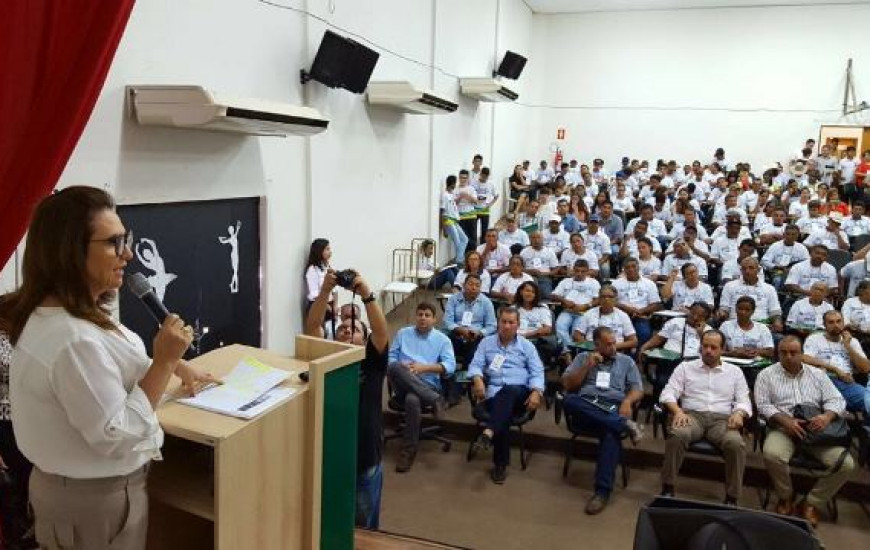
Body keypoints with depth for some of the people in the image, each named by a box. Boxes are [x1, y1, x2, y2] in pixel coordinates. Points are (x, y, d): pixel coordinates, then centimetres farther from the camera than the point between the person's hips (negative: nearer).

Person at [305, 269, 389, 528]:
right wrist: (325, 290, -24)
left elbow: (381, 331, -18)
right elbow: (312, 327, -11)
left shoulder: (372, 362, -2)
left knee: (364, 527, 17)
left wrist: (367, 295, -31)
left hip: (365, 460, -1)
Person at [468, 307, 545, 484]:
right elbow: (475, 365, 7)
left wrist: (536, 392, -14)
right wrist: (477, 379, -16)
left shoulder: (527, 346, 14)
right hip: (493, 392, 1)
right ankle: (501, 463, -24)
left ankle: (488, 433, -58)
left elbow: (537, 372, 5)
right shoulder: (486, 342, 17)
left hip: (519, 392, 0)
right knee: (503, 416, -34)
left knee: (509, 392, -39)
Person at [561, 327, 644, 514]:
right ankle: (625, 425, -35)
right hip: (585, 409, 1)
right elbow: (567, 385, 9)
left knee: (611, 433, -37)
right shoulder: (582, 358, 19)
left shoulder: (626, 361, 20)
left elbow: (638, 389, 11)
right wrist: (587, 366, -1)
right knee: (570, 400, -36)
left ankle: (603, 491, -37)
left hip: (613, 409, -1)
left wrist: (627, 401, -11)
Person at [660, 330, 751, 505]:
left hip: (721, 419, 1)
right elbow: (668, 393, 5)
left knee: (737, 444, -32)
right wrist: (677, 410, -16)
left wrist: (739, 413, -12)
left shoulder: (735, 371, 18)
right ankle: (667, 488, -23)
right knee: (677, 435, -35)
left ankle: (732, 498, -20)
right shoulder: (685, 367, 14)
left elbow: (744, 401, 12)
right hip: (692, 415, -1)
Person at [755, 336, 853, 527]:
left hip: (816, 429, 3)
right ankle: (785, 497, -3)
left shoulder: (817, 374, 16)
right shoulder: (767, 375, 7)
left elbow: (836, 400, 9)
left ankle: (811, 504, 0)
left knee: (846, 464, -20)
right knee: (772, 454, -35)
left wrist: (827, 416, -14)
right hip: (783, 428, -3)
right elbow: (763, 405, -2)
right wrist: (786, 421, -19)